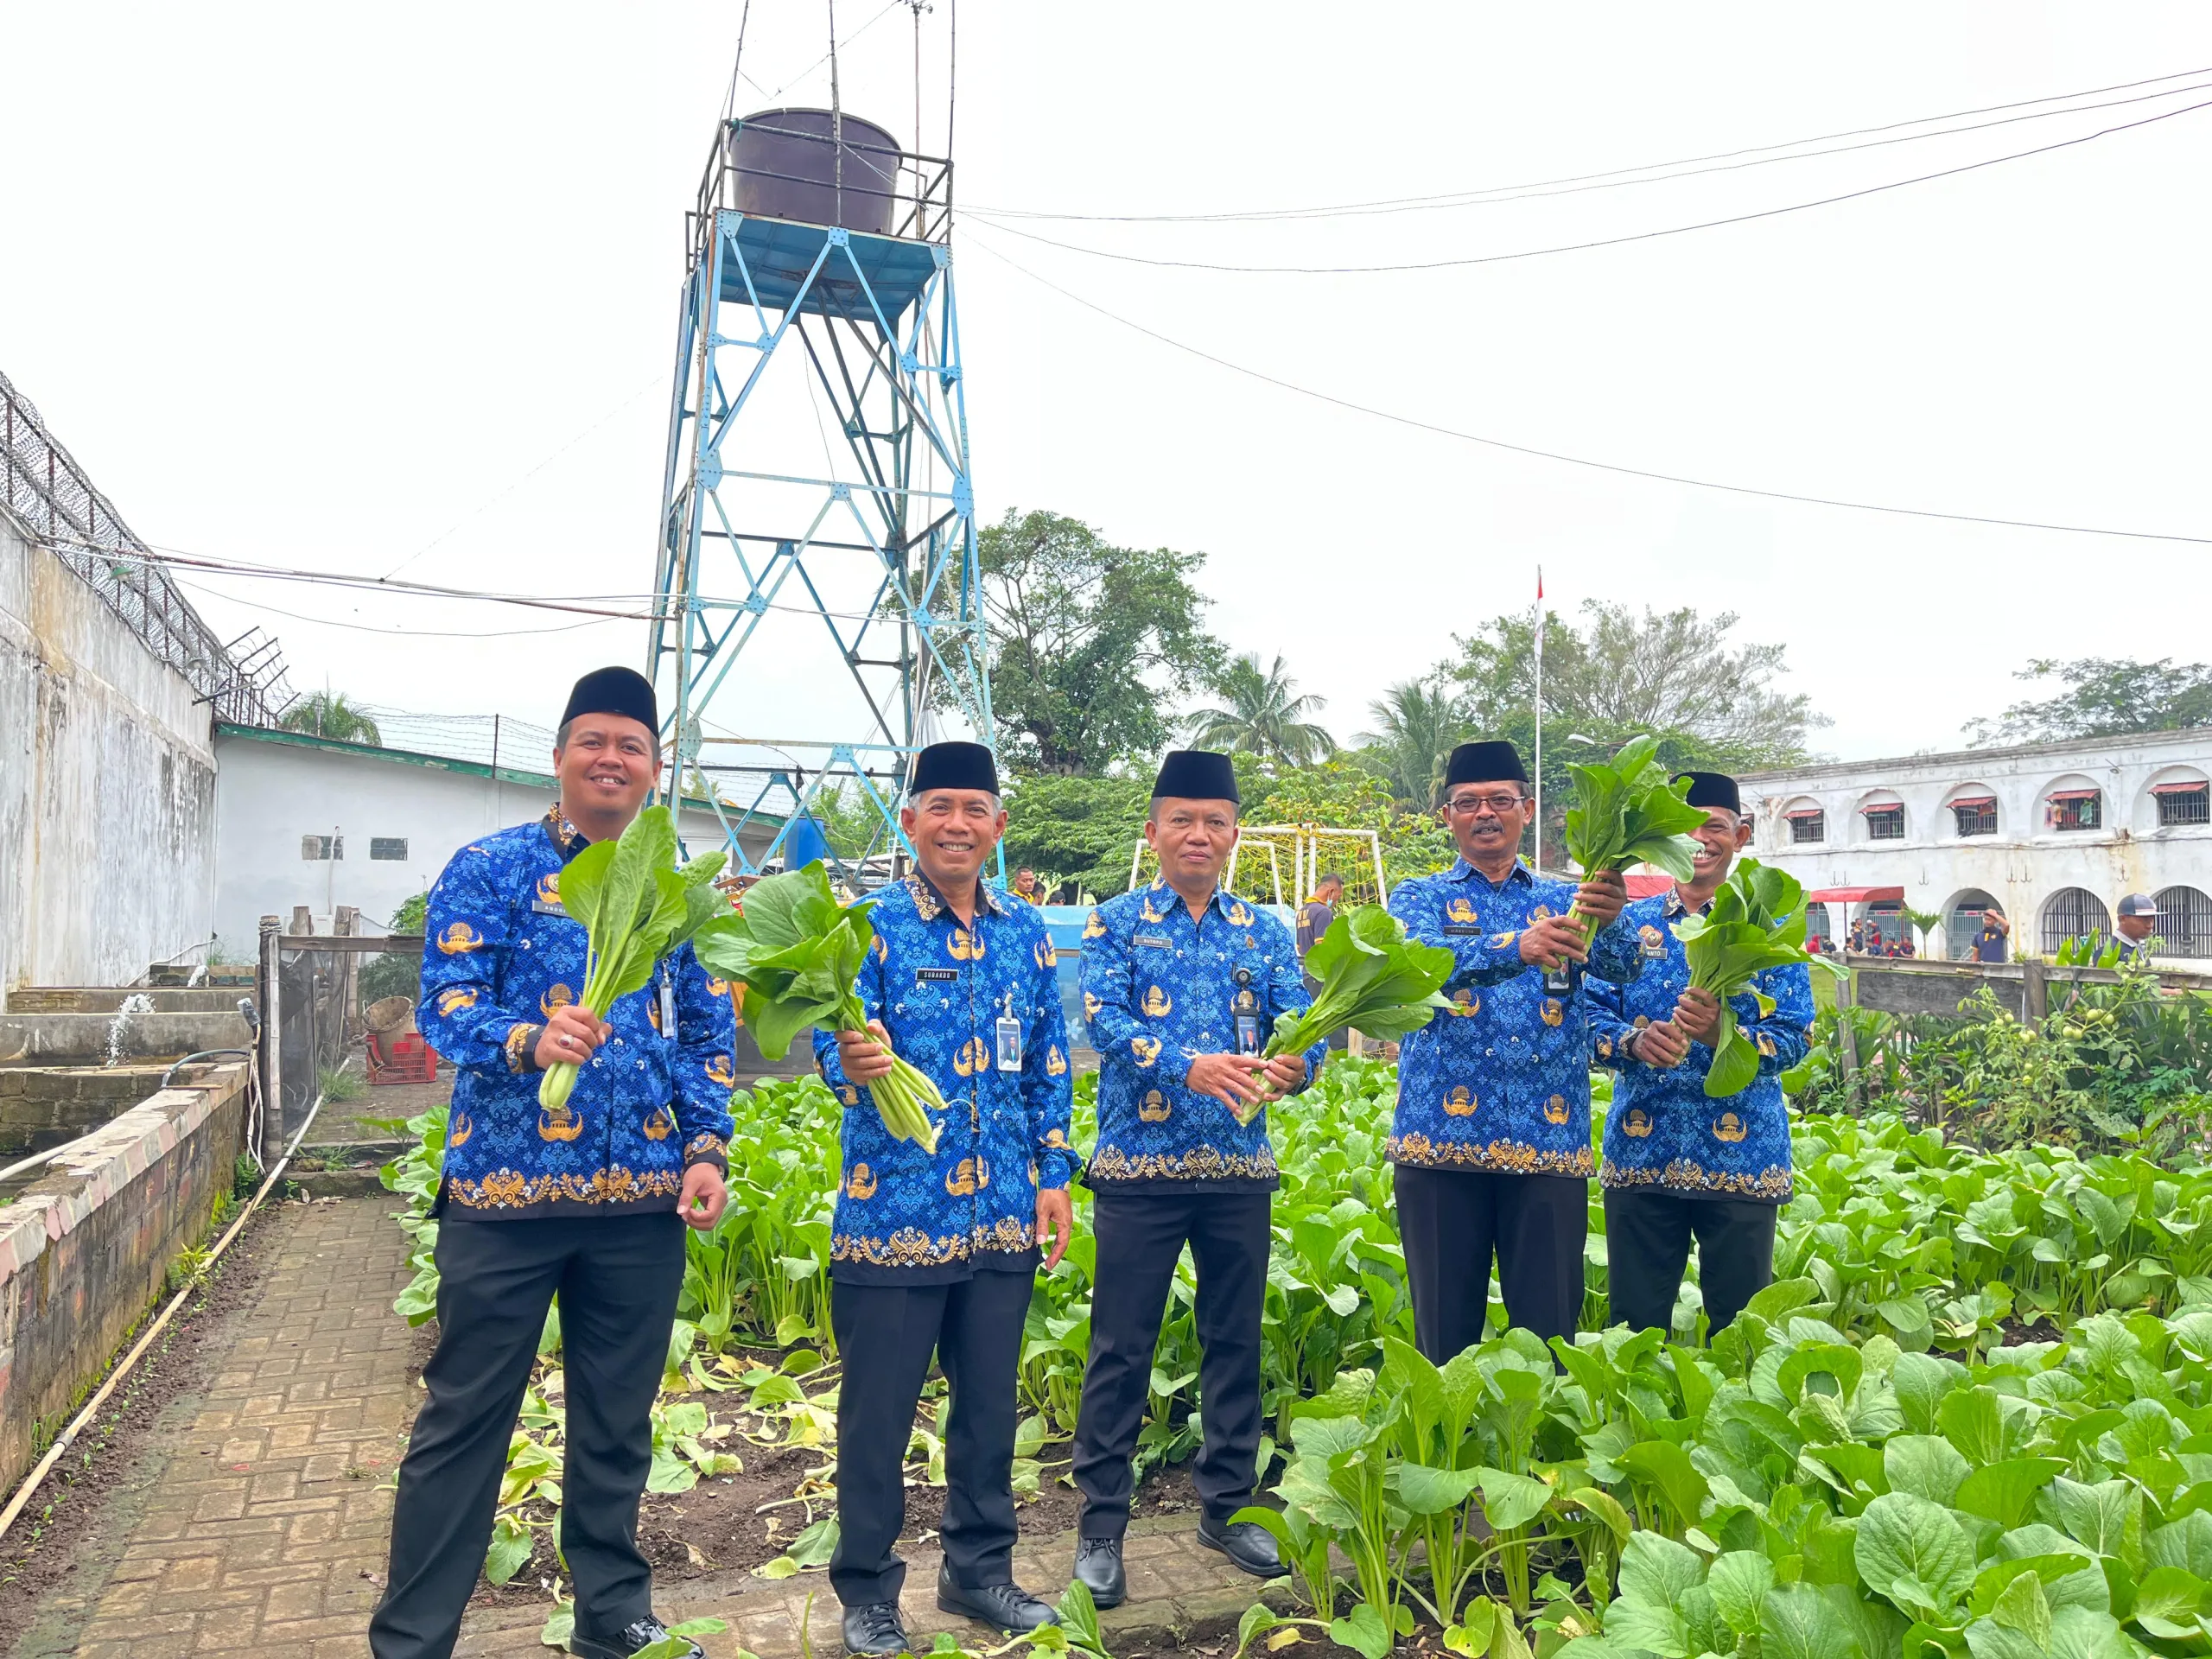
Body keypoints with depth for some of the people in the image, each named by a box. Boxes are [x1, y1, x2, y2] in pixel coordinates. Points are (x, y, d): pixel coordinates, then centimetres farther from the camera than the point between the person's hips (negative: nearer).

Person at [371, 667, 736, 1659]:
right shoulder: (490, 869, -1)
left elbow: (709, 1032, 12)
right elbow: (446, 1008, -10)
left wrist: (708, 1148, 0)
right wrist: (528, 1040, -30)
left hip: (644, 1200, 3)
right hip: (505, 1192, -3)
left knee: (618, 1422, 14)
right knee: (464, 1419, 6)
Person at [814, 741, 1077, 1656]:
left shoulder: (1026, 930, 7)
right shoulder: (871, 927, -7)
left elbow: (1049, 1065, 12)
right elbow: (836, 1042, -15)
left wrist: (1055, 1177, 8)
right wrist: (852, 1062, -38)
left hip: (1003, 1217, 5)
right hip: (895, 1215, -4)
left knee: (991, 1404, 16)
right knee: (878, 1412, 7)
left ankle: (980, 1569, 35)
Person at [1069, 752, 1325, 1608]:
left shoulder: (1264, 930, 9)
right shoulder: (1116, 922, 1)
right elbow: (1105, 1021, -14)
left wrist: (1295, 1064, -25)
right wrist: (1189, 1067, -30)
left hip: (1240, 1165, 3)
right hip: (1139, 1164, -3)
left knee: (1235, 1340, 13)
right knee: (1121, 1346, 3)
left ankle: (1227, 1505, 30)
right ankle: (1101, 1523, 16)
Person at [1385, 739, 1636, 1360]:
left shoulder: (1564, 902, 13)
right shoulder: (1419, 898, 8)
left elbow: (1623, 965, -8)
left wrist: (1608, 920, -32)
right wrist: (1517, 946, -35)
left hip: (1549, 1145, 2)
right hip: (1443, 1143, -1)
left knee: (1548, 1328, 5)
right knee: (1446, 1330, 6)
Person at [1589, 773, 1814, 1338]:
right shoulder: (1628, 924, 8)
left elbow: (1794, 1037, -4)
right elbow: (1590, 1015, 2)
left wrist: (1722, 1032, -23)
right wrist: (1633, 1042, -19)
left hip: (1742, 1157, -1)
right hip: (1640, 1156, 1)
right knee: (1636, 1325, 10)